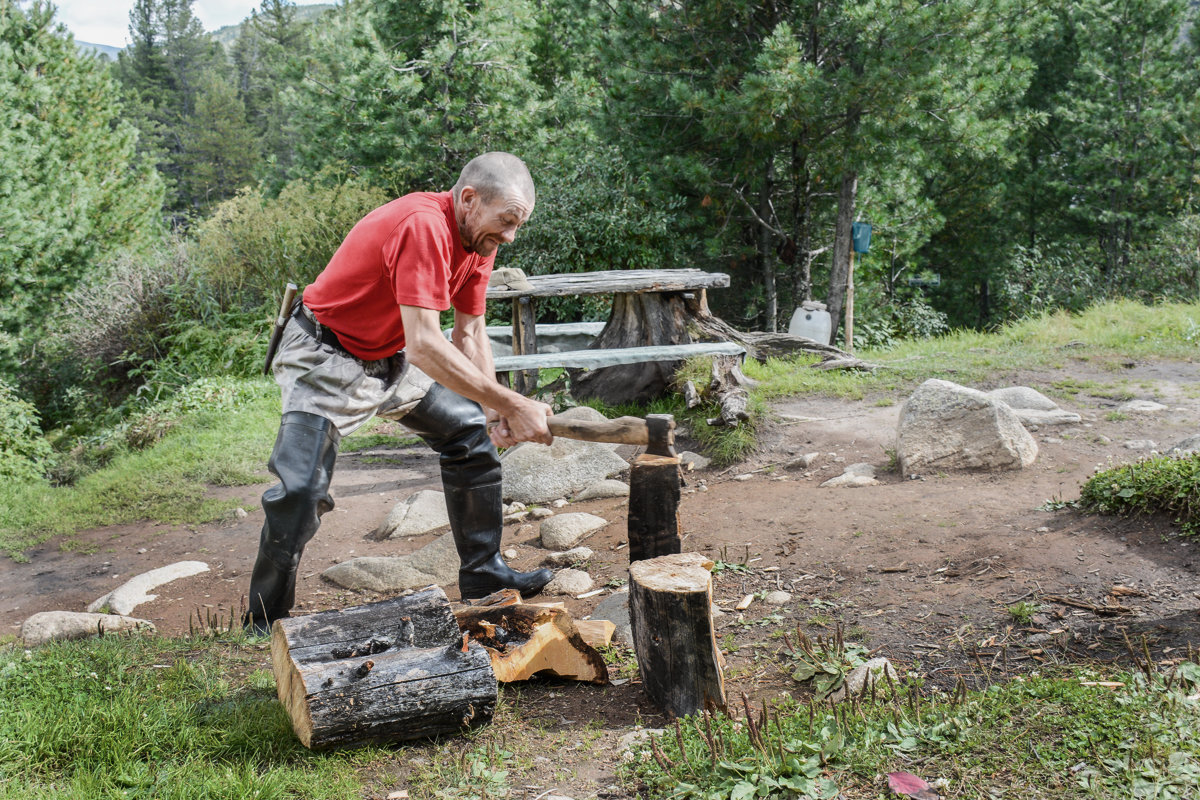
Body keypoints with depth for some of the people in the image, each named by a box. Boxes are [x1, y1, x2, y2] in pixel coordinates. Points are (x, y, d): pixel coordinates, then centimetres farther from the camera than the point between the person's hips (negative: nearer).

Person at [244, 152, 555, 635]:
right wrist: (511, 404, -39)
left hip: (391, 358, 9)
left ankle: (484, 575, 19)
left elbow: (470, 332, 2)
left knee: (471, 431, 9)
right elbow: (425, 345, -40)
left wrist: (494, 411, -11)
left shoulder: (478, 237, -5)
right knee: (300, 490, -17)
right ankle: (266, 626, 1)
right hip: (325, 358, -9)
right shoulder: (424, 227, -33)